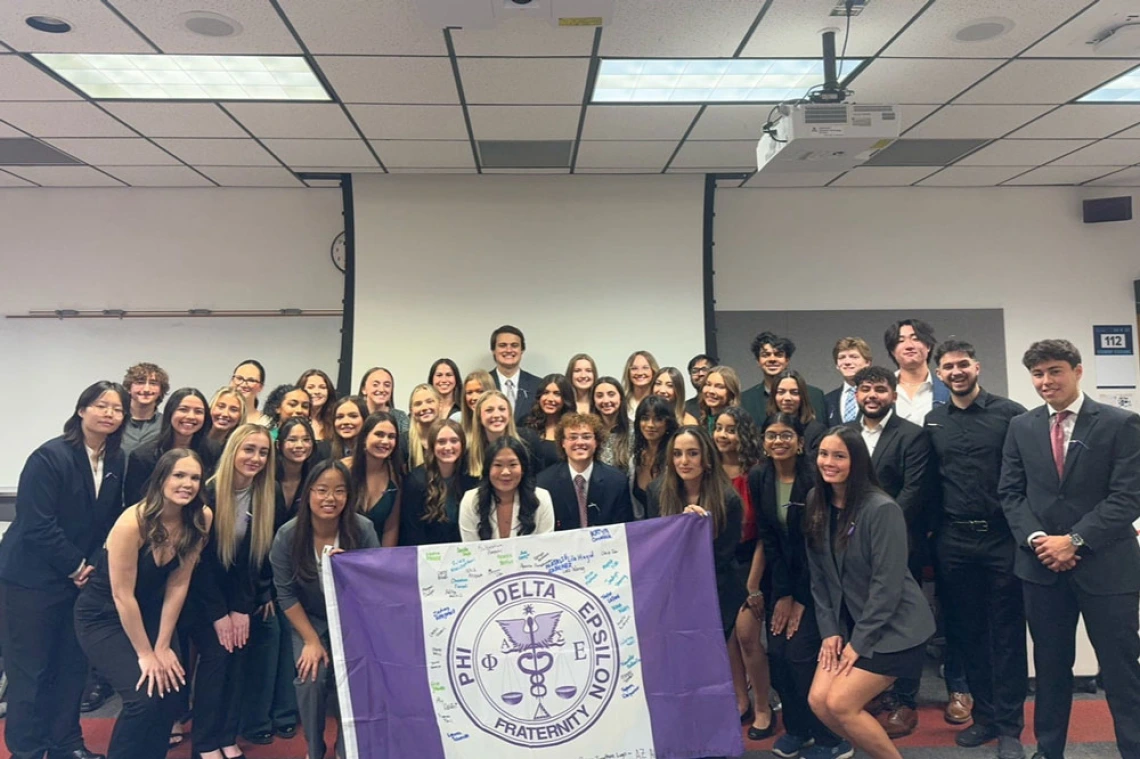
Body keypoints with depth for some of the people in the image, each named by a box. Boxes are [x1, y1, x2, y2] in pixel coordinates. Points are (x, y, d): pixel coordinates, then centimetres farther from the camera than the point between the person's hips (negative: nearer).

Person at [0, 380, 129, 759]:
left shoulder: (117, 461, 2)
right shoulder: (50, 456, -17)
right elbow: (37, 524, -20)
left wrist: (94, 566, -2)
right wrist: (75, 567, -15)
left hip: (84, 578, 6)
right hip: (31, 578, -6)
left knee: (73, 664, 13)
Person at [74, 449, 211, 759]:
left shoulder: (200, 520, -14)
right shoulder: (133, 522, -29)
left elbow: (178, 584, -8)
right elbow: (122, 595, -23)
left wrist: (162, 646, -8)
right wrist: (146, 654, -17)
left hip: (147, 612, 5)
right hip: (102, 615, -5)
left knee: (174, 689, -6)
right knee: (145, 696, -17)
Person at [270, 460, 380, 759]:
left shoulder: (363, 529, -21)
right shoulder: (288, 535, -19)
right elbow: (285, 594, -12)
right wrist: (311, 640, -12)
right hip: (307, 619, 0)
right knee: (311, 677, -17)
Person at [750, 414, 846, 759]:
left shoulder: (814, 478, -20)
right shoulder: (758, 477, -6)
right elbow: (767, 537, -4)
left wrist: (800, 598, -13)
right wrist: (782, 594, -7)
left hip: (814, 578, -4)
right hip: (780, 577, 5)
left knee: (801, 653, -8)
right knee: (777, 653, 3)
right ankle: (797, 728, 24)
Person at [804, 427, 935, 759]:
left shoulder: (881, 509, -20)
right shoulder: (817, 505, 1)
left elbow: (887, 583, -19)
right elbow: (818, 575, 4)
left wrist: (860, 641, -16)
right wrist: (830, 630, -3)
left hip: (892, 627, -6)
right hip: (848, 623, 6)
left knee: (840, 704, -12)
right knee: (818, 701, -2)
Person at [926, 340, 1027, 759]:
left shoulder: (1010, 413, -3)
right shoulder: (932, 422, 8)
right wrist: (933, 529, 5)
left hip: (1003, 538, -3)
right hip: (953, 542, 3)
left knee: (1007, 633, 5)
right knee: (966, 631, 11)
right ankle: (984, 715, 25)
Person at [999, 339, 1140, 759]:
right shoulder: (1021, 427, 7)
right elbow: (1010, 493, 6)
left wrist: (1075, 540, -16)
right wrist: (1035, 539, -9)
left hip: (1106, 565, -3)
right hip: (1041, 564, 3)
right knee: (1050, 666, 14)